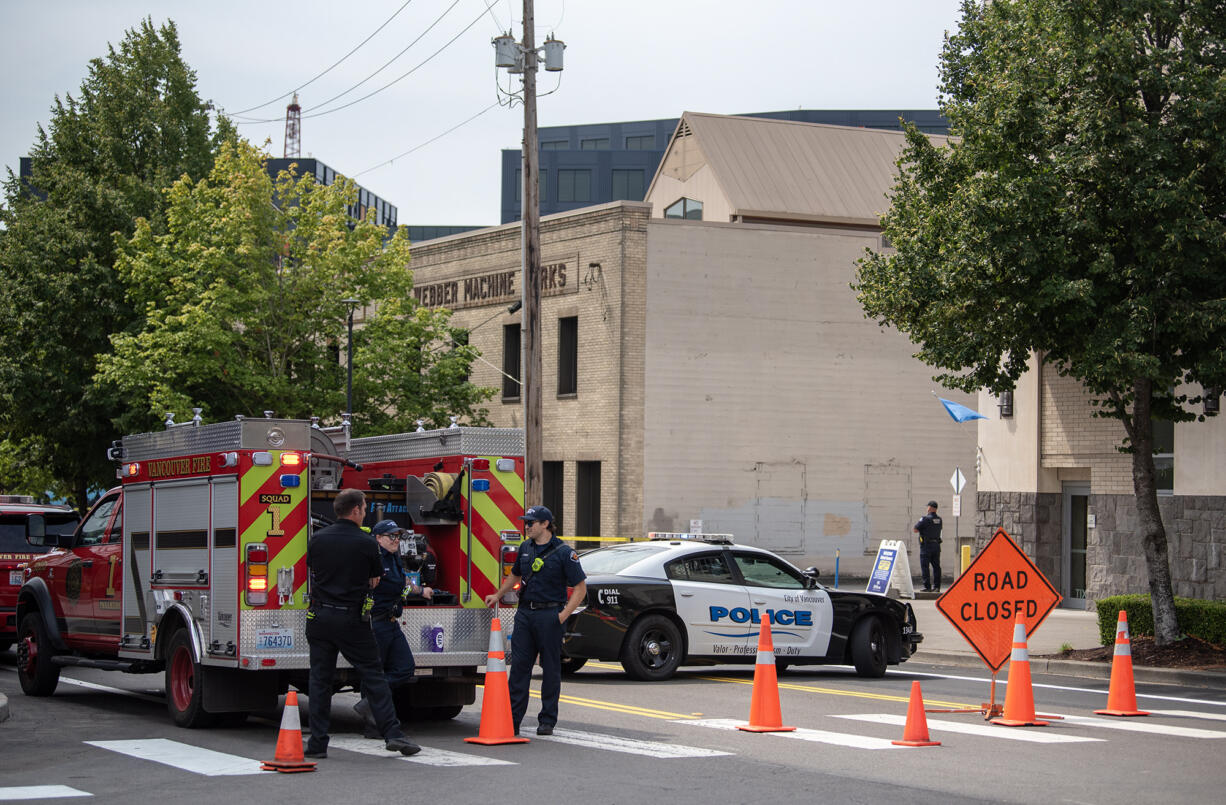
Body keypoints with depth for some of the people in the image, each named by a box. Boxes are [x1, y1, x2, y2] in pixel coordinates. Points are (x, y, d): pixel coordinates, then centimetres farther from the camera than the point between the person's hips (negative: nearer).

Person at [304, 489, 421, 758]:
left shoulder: (317, 539, 2)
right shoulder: (366, 543, -7)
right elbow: (374, 581, 4)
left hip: (319, 615, 3)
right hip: (352, 619, -3)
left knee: (320, 679, 8)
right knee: (373, 676, 3)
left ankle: (318, 743, 6)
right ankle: (392, 734, -1)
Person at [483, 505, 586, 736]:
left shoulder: (563, 552, -7)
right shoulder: (525, 548, 11)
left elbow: (580, 588, -7)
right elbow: (515, 575, 29)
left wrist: (563, 615, -15)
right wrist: (497, 595, 19)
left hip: (549, 615, -5)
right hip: (524, 613, 5)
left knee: (550, 669, 1)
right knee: (519, 665, 1)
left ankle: (547, 721, 7)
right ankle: (512, 719, 3)